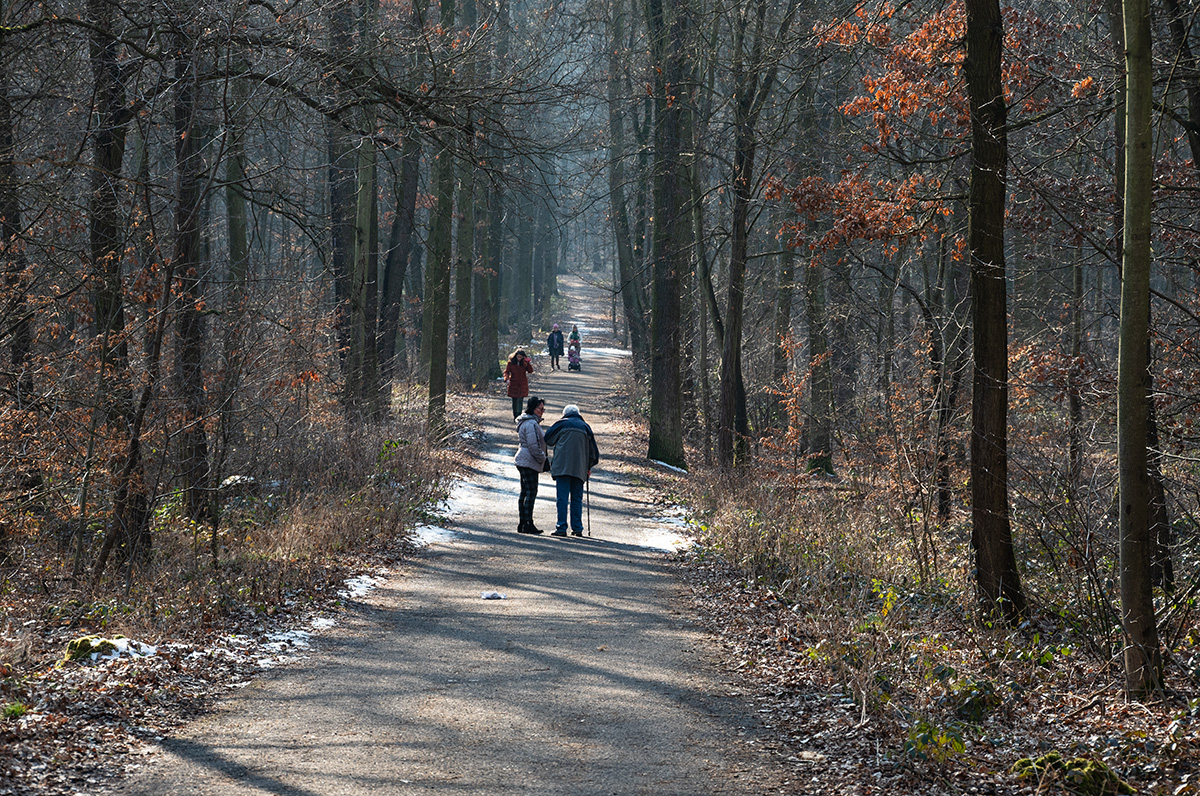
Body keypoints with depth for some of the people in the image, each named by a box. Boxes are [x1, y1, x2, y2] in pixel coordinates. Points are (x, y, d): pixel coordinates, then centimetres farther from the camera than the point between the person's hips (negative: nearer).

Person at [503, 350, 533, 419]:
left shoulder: (524, 363, 0)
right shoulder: (511, 362, -4)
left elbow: (530, 371, -5)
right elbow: (506, 371, 0)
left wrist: (528, 363, -19)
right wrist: (506, 379, -18)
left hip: (522, 385, 0)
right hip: (513, 384, 0)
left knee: (520, 401, -8)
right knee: (515, 401, 4)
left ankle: (519, 415, -7)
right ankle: (515, 416, 16)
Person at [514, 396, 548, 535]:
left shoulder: (531, 422, 20)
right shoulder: (531, 424, -15)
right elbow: (534, 446, -20)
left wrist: (545, 459, 19)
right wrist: (543, 459, -8)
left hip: (524, 461, 11)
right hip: (530, 462, -11)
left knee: (525, 492, 12)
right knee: (531, 492, -10)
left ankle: (522, 523, 15)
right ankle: (528, 523, -12)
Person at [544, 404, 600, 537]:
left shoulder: (562, 424, 5)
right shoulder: (585, 427, 13)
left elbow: (548, 440, 10)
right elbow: (594, 452, 15)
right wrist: (588, 467, 27)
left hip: (562, 466, -3)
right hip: (579, 469, 3)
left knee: (562, 497, -5)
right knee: (577, 498, 8)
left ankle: (561, 527, -10)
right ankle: (577, 528, 5)